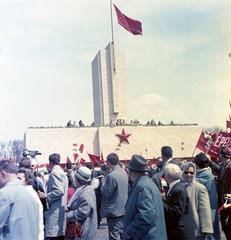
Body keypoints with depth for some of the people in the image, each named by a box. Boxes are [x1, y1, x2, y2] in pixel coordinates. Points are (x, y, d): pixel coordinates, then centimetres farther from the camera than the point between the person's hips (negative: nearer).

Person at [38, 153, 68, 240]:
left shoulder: (54, 172, -12)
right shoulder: (62, 172, 16)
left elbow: (59, 191, -22)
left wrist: (45, 196, -15)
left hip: (55, 210, -10)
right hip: (61, 209, 10)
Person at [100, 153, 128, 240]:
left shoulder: (111, 176, -23)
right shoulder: (124, 173, 4)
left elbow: (106, 193, -19)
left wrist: (103, 183, -4)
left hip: (114, 210, -8)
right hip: (123, 208, 8)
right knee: (123, 233, 18)